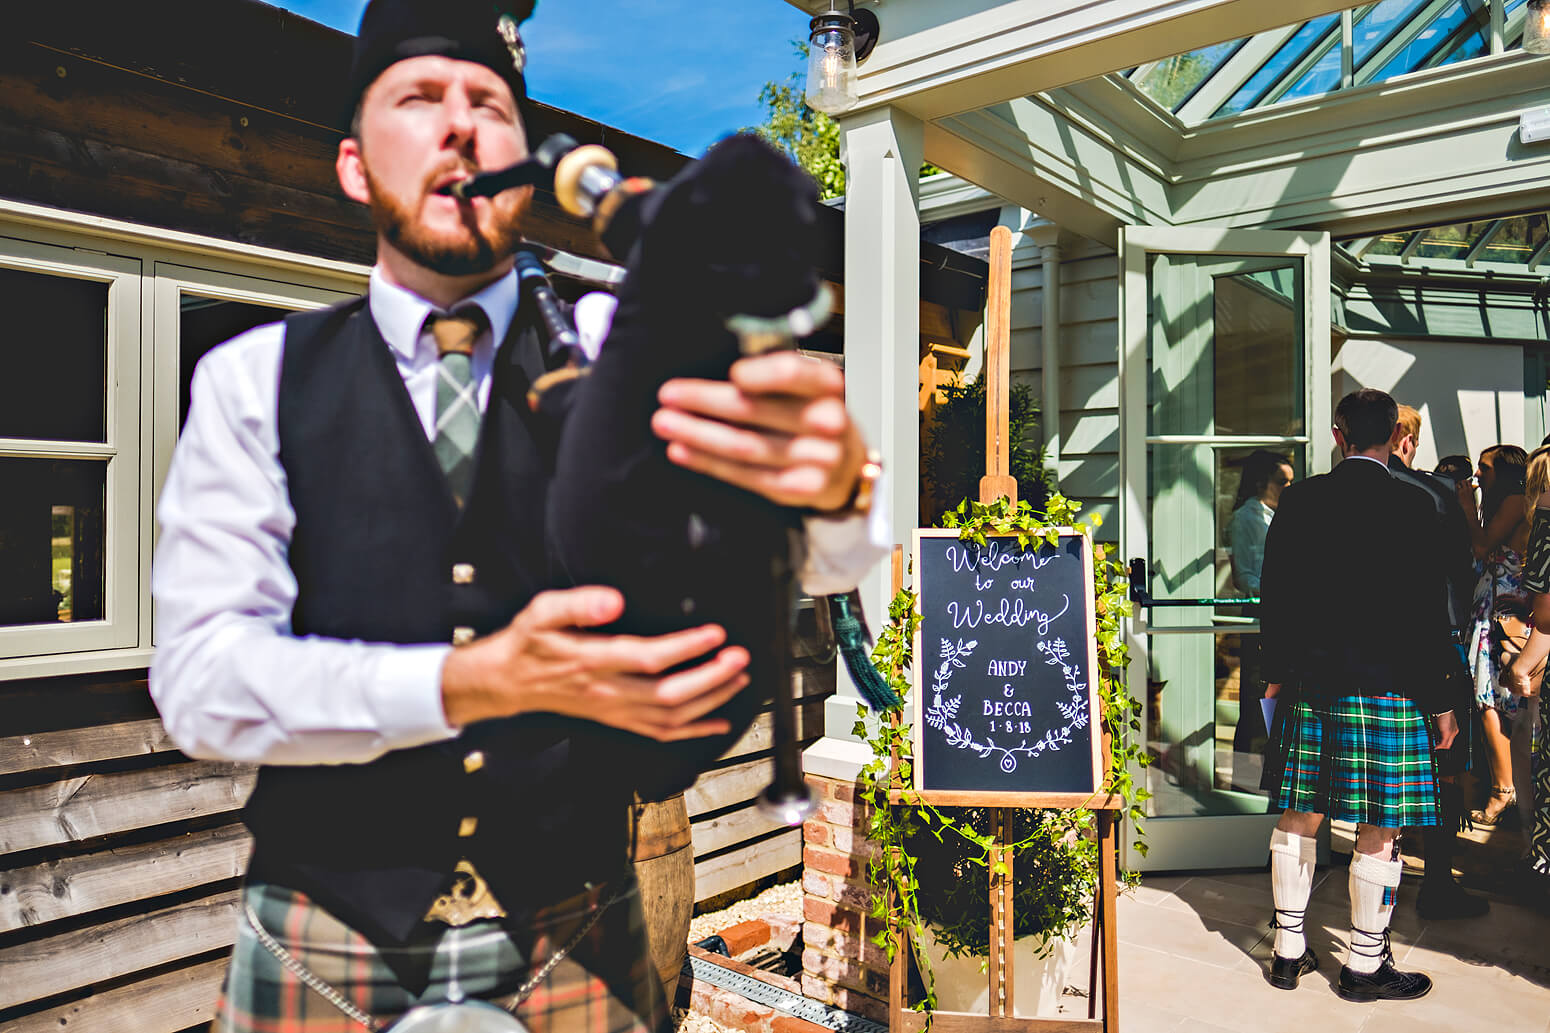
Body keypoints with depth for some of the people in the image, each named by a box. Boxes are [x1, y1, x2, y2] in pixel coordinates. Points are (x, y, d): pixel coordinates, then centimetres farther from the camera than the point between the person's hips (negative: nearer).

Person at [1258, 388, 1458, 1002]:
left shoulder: (1299, 500, 2)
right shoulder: (1412, 504, -8)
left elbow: (1274, 593, 5)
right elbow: (1429, 610, -7)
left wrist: (1278, 672, 16)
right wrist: (1439, 701, 1)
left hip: (1311, 682, 4)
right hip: (1386, 687, -4)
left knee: (1299, 816, 11)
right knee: (1380, 830, 6)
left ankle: (1289, 951, 22)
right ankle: (1365, 965, 17)